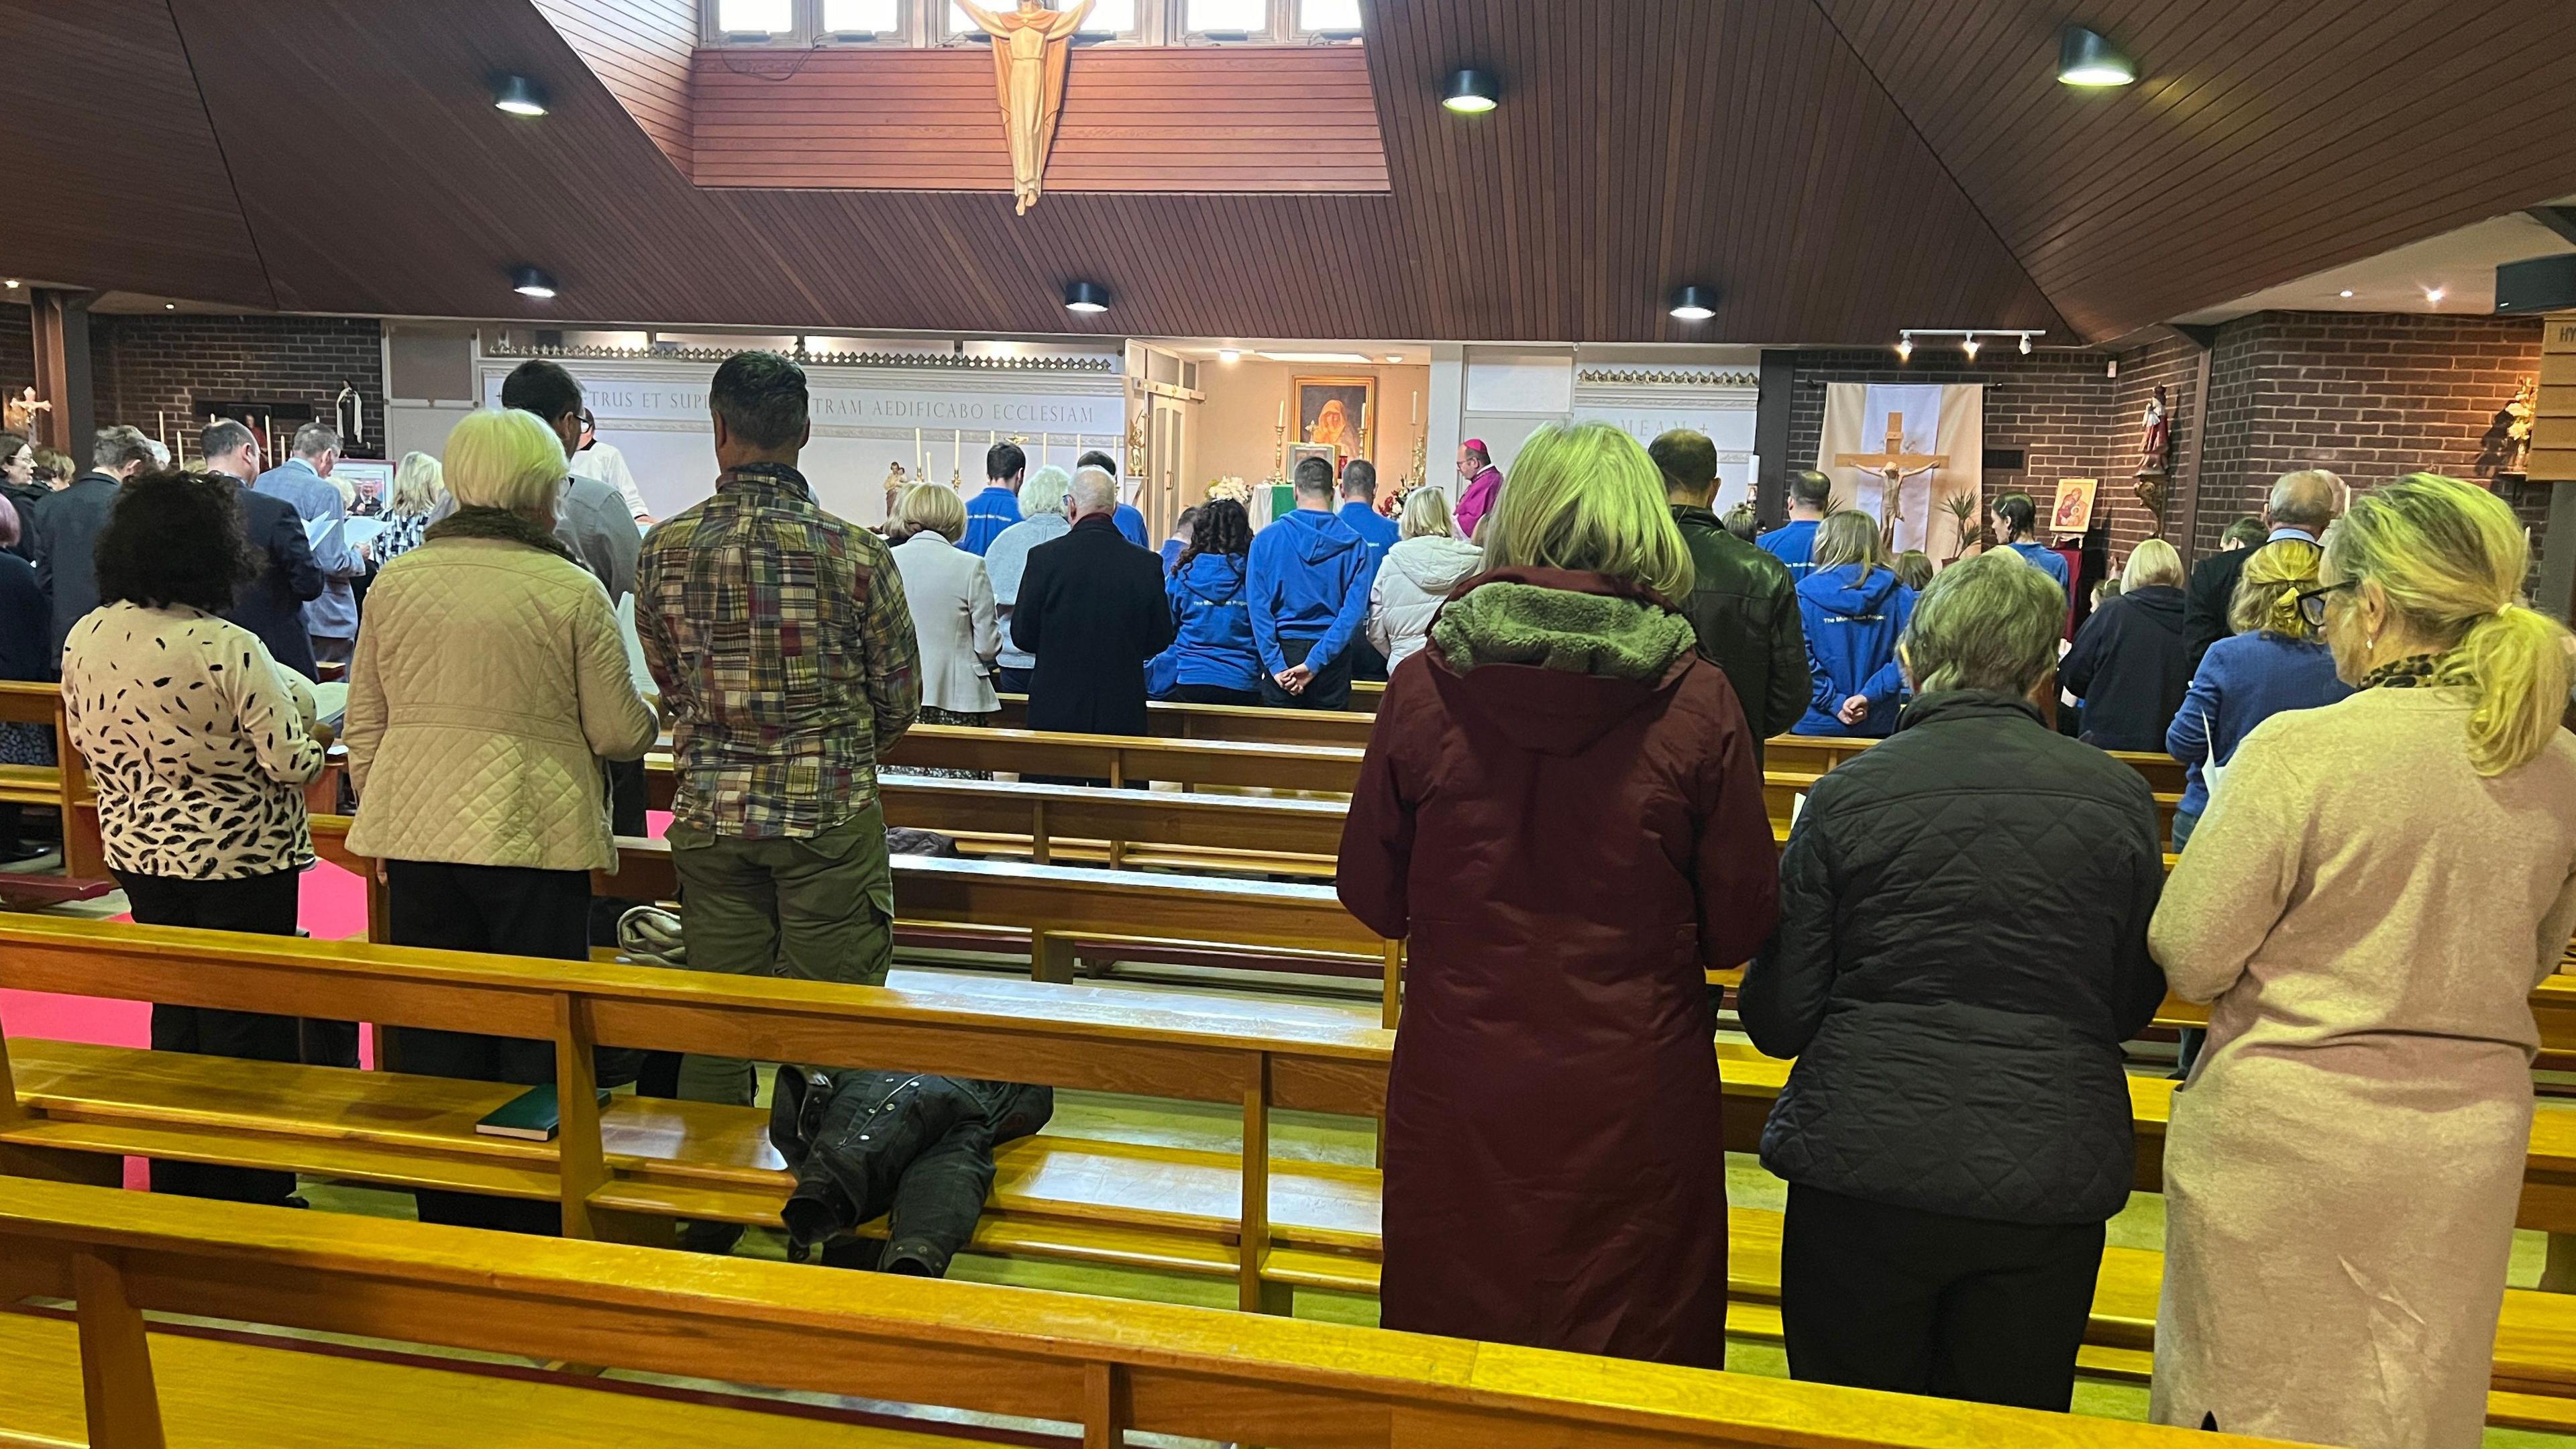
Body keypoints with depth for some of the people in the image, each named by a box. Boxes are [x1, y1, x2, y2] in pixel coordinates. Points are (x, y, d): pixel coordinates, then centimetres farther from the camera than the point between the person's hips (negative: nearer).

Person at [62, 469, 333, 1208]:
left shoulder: (85, 639, -3)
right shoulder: (229, 649, -22)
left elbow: (82, 739, 11)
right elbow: (292, 763, -20)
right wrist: (313, 735, 1)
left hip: (138, 852, 6)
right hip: (238, 860, -6)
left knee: (175, 1007, 20)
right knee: (246, 1022, 7)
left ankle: (179, 1182, 31)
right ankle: (250, 1186, 18)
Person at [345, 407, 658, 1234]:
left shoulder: (396, 582, 5)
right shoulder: (572, 591, -9)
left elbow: (364, 724, 10)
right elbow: (617, 733, -6)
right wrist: (649, 714, 16)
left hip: (418, 833, 4)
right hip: (534, 837, -4)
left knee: (436, 1037, 13)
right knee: (534, 1039, 7)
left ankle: (445, 1214, 24)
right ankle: (530, 1218, 15)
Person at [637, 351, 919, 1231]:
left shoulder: (664, 549, -2)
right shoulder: (855, 554, -10)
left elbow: (669, 687, 10)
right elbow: (900, 703, 0)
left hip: (709, 815, 3)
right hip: (830, 813, -3)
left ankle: (706, 1219, 26)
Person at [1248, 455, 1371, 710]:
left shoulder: (1266, 538, -2)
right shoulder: (1354, 544, -3)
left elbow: (1259, 607, -9)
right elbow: (1355, 610, -11)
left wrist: (1276, 665, -11)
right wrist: (1315, 663, -13)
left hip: (1283, 651, 0)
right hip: (1332, 658, 0)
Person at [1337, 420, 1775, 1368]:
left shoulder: (1423, 687, -9)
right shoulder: (1697, 705, -12)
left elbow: (1372, 899, 1)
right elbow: (1740, 927, -4)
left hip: (1457, 1106, 1)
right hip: (1631, 1104, -1)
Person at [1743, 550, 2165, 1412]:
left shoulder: (1847, 794, -7)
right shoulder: (2118, 797, -2)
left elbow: (1777, 1018, -5)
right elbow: (2135, 1005, 9)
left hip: (1866, 1170, -2)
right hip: (2051, 1180, 2)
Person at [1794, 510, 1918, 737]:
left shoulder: (1805, 594, -6)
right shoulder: (1900, 595, 1)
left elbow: (1801, 660, -14)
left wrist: (1835, 703, -11)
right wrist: (1869, 694, -12)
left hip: (1817, 726, -2)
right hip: (1878, 726, 2)